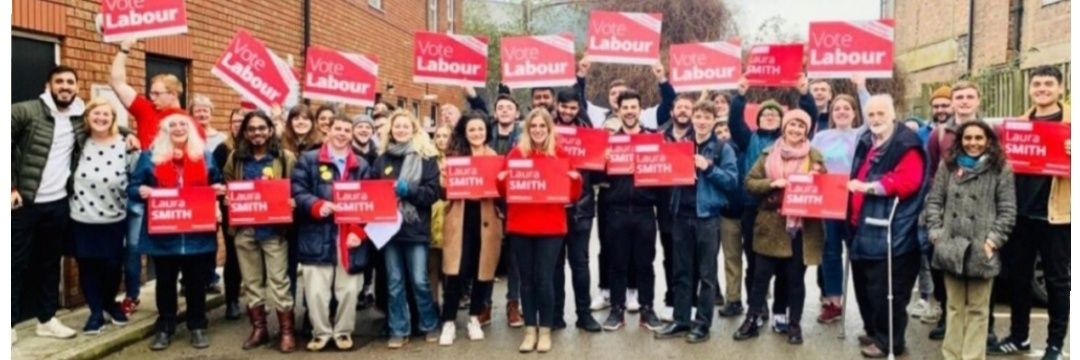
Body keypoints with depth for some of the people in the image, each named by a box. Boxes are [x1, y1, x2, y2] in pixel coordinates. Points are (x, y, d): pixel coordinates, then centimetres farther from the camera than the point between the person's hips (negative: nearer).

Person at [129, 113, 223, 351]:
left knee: (197, 282, 8)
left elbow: (216, 185, 17)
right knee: (165, 282, 10)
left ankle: (197, 326, 21)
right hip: (163, 234, -1)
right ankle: (164, 328, 23)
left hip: (198, 234, 1)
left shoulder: (205, 157, 10)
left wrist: (219, 189, -5)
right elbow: (132, 187, 4)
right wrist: (140, 191, -18)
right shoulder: (150, 157, 4)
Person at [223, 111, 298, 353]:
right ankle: (258, 329, 23)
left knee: (278, 281, -2)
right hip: (244, 228, 4)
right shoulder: (235, 158, 9)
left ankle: (287, 332, 7)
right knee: (251, 281, 11)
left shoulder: (286, 158, -1)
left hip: (274, 229, -4)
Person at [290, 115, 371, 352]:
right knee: (316, 290, 2)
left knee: (348, 289, 6)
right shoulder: (308, 160, 4)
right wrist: (317, 206, -21)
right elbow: (297, 192, -4)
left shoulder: (361, 165, 12)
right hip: (317, 238, -2)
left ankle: (343, 331, 25)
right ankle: (321, 332, 21)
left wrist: (359, 231, -6)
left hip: (349, 236, 2)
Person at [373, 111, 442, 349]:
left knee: (419, 281, 2)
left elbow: (434, 192, -6)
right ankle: (399, 330, 17)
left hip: (416, 228, -3)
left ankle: (430, 325, 21)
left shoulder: (426, 157, 1)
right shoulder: (382, 159, 9)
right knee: (394, 282, 8)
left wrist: (409, 191, -18)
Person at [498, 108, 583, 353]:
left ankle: (545, 331, 13)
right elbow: (505, 191, 7)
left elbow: (572, 194, 4)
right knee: (527, 279, 7)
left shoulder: (560, 154, 3)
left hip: (551, 226, -1)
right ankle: (530, 330, 18)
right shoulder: (516, 153, 6)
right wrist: (501, 179, -13)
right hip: (520, 225, 2)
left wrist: (575, 178, -16)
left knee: (544, 279, -1)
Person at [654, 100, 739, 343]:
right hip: (681, 215, 4)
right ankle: (680, 320, 19)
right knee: (681, 272, 10)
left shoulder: (723, 149, 1)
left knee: (706, 273, 3)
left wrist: (708, 168, -17)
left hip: (708, 216, -4)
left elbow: (732, 181, -6)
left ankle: (702, 324, 10)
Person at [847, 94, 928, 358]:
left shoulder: (906, 145, -10)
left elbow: (907, 181, -23)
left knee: (885, 290, -4)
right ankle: (873, 331, 31)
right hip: (863, 228, 9)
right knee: (864, 286, 16)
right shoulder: (865, 143, 17)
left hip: (889, 232, -9)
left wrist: (868, 187, -22)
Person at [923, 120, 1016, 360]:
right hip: (950, 248, 2)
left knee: (977, 308, 7)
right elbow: (933, 201, 8)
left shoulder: (1001, 170, 1)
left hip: (981, 250, -2)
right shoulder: (948, 166, 9)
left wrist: (993, 240, -10)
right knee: (955, 306, 12)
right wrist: (936, 233, -3)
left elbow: (1008, 211, -1)